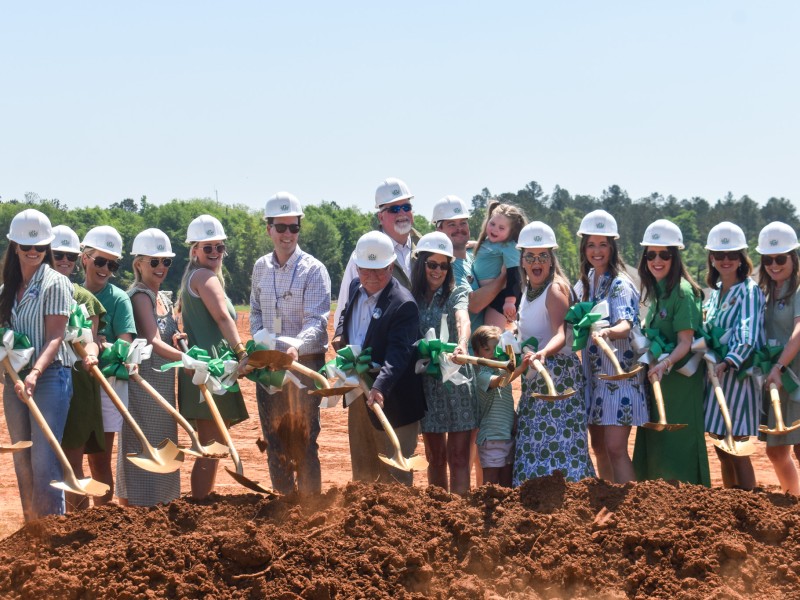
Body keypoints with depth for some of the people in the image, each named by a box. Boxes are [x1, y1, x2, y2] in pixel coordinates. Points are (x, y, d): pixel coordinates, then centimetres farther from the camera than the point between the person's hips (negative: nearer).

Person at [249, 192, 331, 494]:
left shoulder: (313, 269, -8)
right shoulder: (261, 268, 8)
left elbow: (316, 320, -17)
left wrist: (297, 347, -34)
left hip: (306, 362, -5)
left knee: (304, 438, -3)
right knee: (274, 436, 9)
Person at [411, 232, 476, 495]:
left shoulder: (456, 294, -1)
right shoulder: (412, 300, 8)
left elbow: (462, 319, -22)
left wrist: (462, 344, -42)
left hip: (457, 382, -3)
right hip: (427, 383, 3)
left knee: (458, 457, -3)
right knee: (435, 458, 10)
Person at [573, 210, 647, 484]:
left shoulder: (620, 284, -13)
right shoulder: (585, 282, 10)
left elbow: (626, 325, -29)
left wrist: (608, 332, -49)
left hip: (620, 373, -8)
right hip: (593, 374, 8)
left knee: (615, 448, -15)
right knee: (598, 447, 11)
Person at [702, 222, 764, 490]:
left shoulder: (749, 291, -10)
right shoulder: (715, 291, 13)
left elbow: (748, 336, -23)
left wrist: (727, 363, -35)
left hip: (738, 374, -7)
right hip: (714, 375, 7)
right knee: (722, 450, 10)